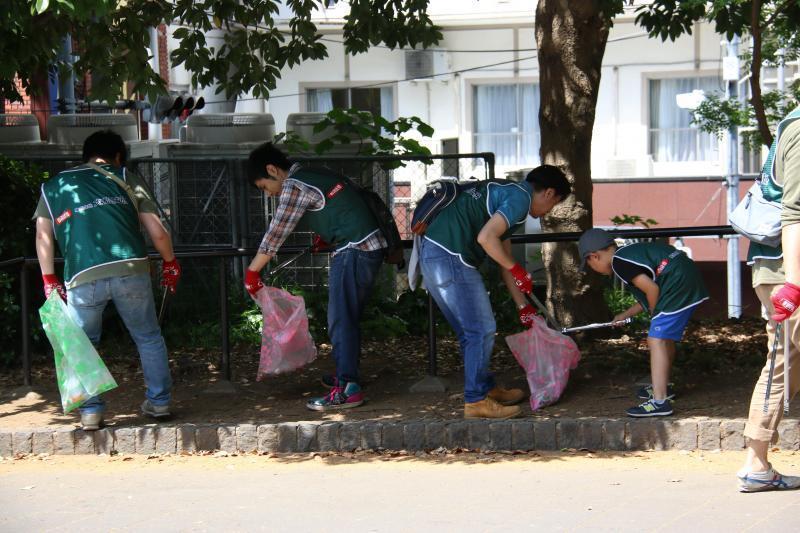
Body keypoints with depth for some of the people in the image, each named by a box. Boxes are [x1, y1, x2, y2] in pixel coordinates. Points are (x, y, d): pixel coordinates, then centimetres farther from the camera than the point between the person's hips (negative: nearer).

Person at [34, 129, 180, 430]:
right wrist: (170, 263, 28)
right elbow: (158, 232, 14)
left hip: (83, 278, 0)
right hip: (130, 270, 0)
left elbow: (43, 236, 13)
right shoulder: (124, 179, 18)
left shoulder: (54, 186, 22)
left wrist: (48, 279, 16)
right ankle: (159, 402, 23)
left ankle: (91, 411, 12)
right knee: (149, 338, 19)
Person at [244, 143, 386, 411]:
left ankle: (348, 389, -10)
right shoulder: (316, 175, 18)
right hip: (372, 246, 10)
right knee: (347, 318, 19)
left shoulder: (294, 187, -10)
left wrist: (252, 273, -2)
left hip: (354, 252, -10)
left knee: (340, 321, -8)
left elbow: (275, 235, -10)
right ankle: (347, 376, 28)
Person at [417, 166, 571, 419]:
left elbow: (504, 259, 29)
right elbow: (486, 238, -21)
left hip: (431, 254, 10)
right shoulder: (521, 197, -6)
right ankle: (476, 401, 3)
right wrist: (516, 269, -7)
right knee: (482, 330, -2)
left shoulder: (503, 192, 25)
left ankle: (486, 388, 30)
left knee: (470, 332, 20)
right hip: (450, 257, -10)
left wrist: (524, 307, 30)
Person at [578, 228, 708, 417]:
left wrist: (654, 314, 2)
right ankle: (662, 387, 43)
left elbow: (651, 288, -15)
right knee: (666, 339, 25)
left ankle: (660, 401, -19)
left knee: (656, 340, -12)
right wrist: (626, 314, 35)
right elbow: (647, 295, 28)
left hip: (677, 285, -10)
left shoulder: (618, 262, -8)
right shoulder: (630, 252, 22)